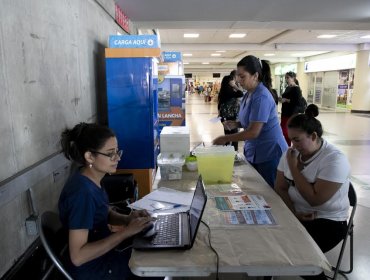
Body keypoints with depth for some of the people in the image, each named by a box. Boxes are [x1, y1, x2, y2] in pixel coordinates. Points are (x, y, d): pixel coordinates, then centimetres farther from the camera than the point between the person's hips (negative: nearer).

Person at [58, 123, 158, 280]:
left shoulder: (93, 180, -3)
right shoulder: (82, 193, -30)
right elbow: (78, 256, -30)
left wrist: (128, 219, -7)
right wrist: (126, 232, -28)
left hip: (103, 254, 8)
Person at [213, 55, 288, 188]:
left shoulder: (261, 97, -22)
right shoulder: (248, 94, 6)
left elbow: (253, 132, -26)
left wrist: (225, 139, -20)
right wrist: (235, 124, -2)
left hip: (269, 154, -9)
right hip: (254, 152, 9)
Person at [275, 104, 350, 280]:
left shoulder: (335, 160, -20)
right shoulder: (291, 152, 0)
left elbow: (315, 199, -24)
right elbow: (280, 188, 2)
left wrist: (294, 167, -21)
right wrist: (293, 212, -13)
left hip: (328, 221, -5)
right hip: (295, 215, 6)